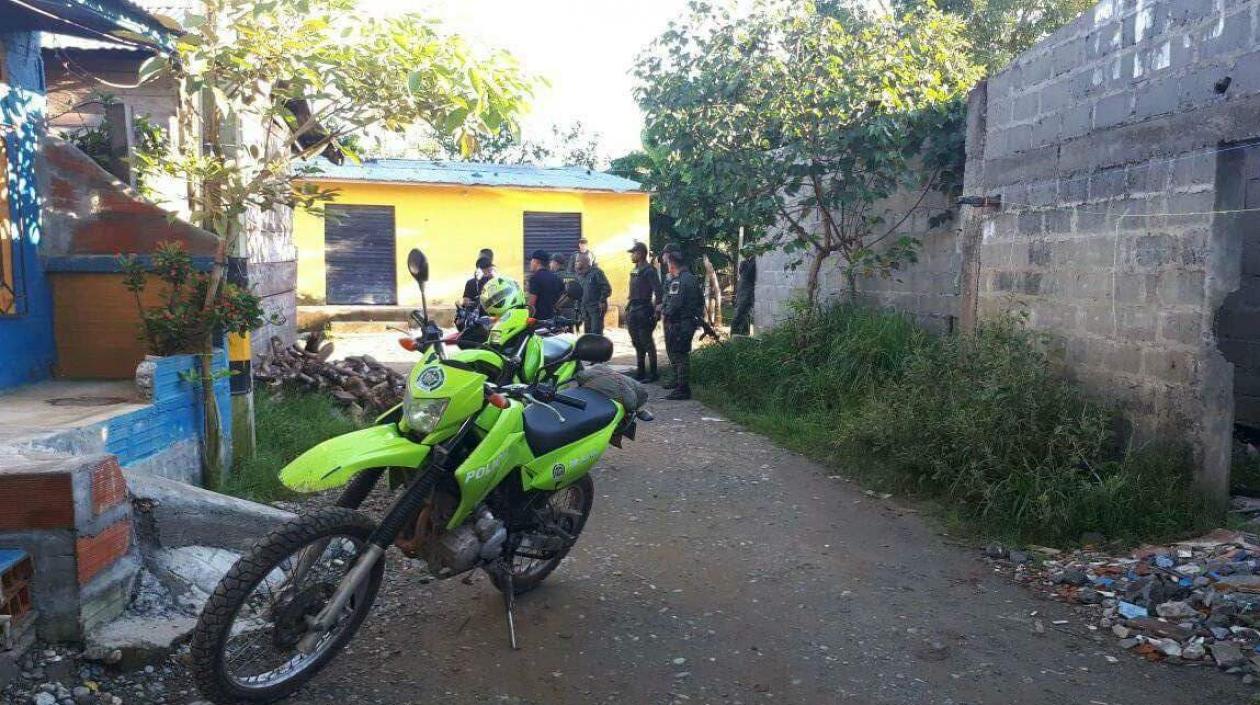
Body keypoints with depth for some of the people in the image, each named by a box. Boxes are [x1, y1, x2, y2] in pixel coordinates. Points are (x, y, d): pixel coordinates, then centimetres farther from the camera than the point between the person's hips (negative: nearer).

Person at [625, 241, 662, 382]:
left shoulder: (649, 271, -13)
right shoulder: (635, 271, 15)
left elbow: (658, 291, -18)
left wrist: (656, 309, -22)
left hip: (644, 311, -9)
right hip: (633, 311, 9)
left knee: (647, 343, -4)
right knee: (637, 343, 14)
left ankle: (653, 373, 2)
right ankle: (640, 371, 23)